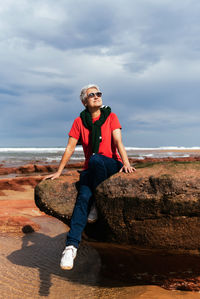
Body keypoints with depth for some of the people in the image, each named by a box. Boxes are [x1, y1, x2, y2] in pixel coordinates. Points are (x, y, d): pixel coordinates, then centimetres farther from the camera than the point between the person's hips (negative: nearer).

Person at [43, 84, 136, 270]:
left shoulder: (110, 117, 4)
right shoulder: (79, 122, 8)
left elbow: (118, 142, -9)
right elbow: (70, 148, 6)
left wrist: (126, 162, -25)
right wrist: (58, 172, 0)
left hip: (112, 166, -1)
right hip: (90, 170, 1)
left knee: (96, 159, -36)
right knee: (83, 197, -27)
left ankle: (98, 203, -18)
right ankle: (71, 245, -36)